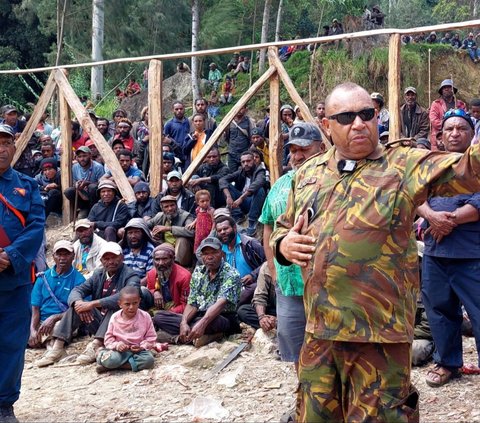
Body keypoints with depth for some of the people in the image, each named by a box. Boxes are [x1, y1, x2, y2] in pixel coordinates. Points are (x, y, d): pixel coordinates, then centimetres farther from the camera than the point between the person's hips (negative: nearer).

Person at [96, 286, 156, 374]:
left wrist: (142, 347, -14)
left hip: (138, 350, 2)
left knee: (149, 360, -32)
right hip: (120, 350, -2)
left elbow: (151, 337, 3)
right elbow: (108, 338, 4)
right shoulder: (115, 318, -2)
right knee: (110, 360, -37)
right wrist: (116, 345, -16)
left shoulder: (145, 317, -2)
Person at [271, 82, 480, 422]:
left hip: (378, 332, -5)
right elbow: (283, 228, 23)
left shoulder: (402, 166, -4)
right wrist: (283, 244, 0)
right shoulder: (308, 174, 11)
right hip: (318, 330, 5)